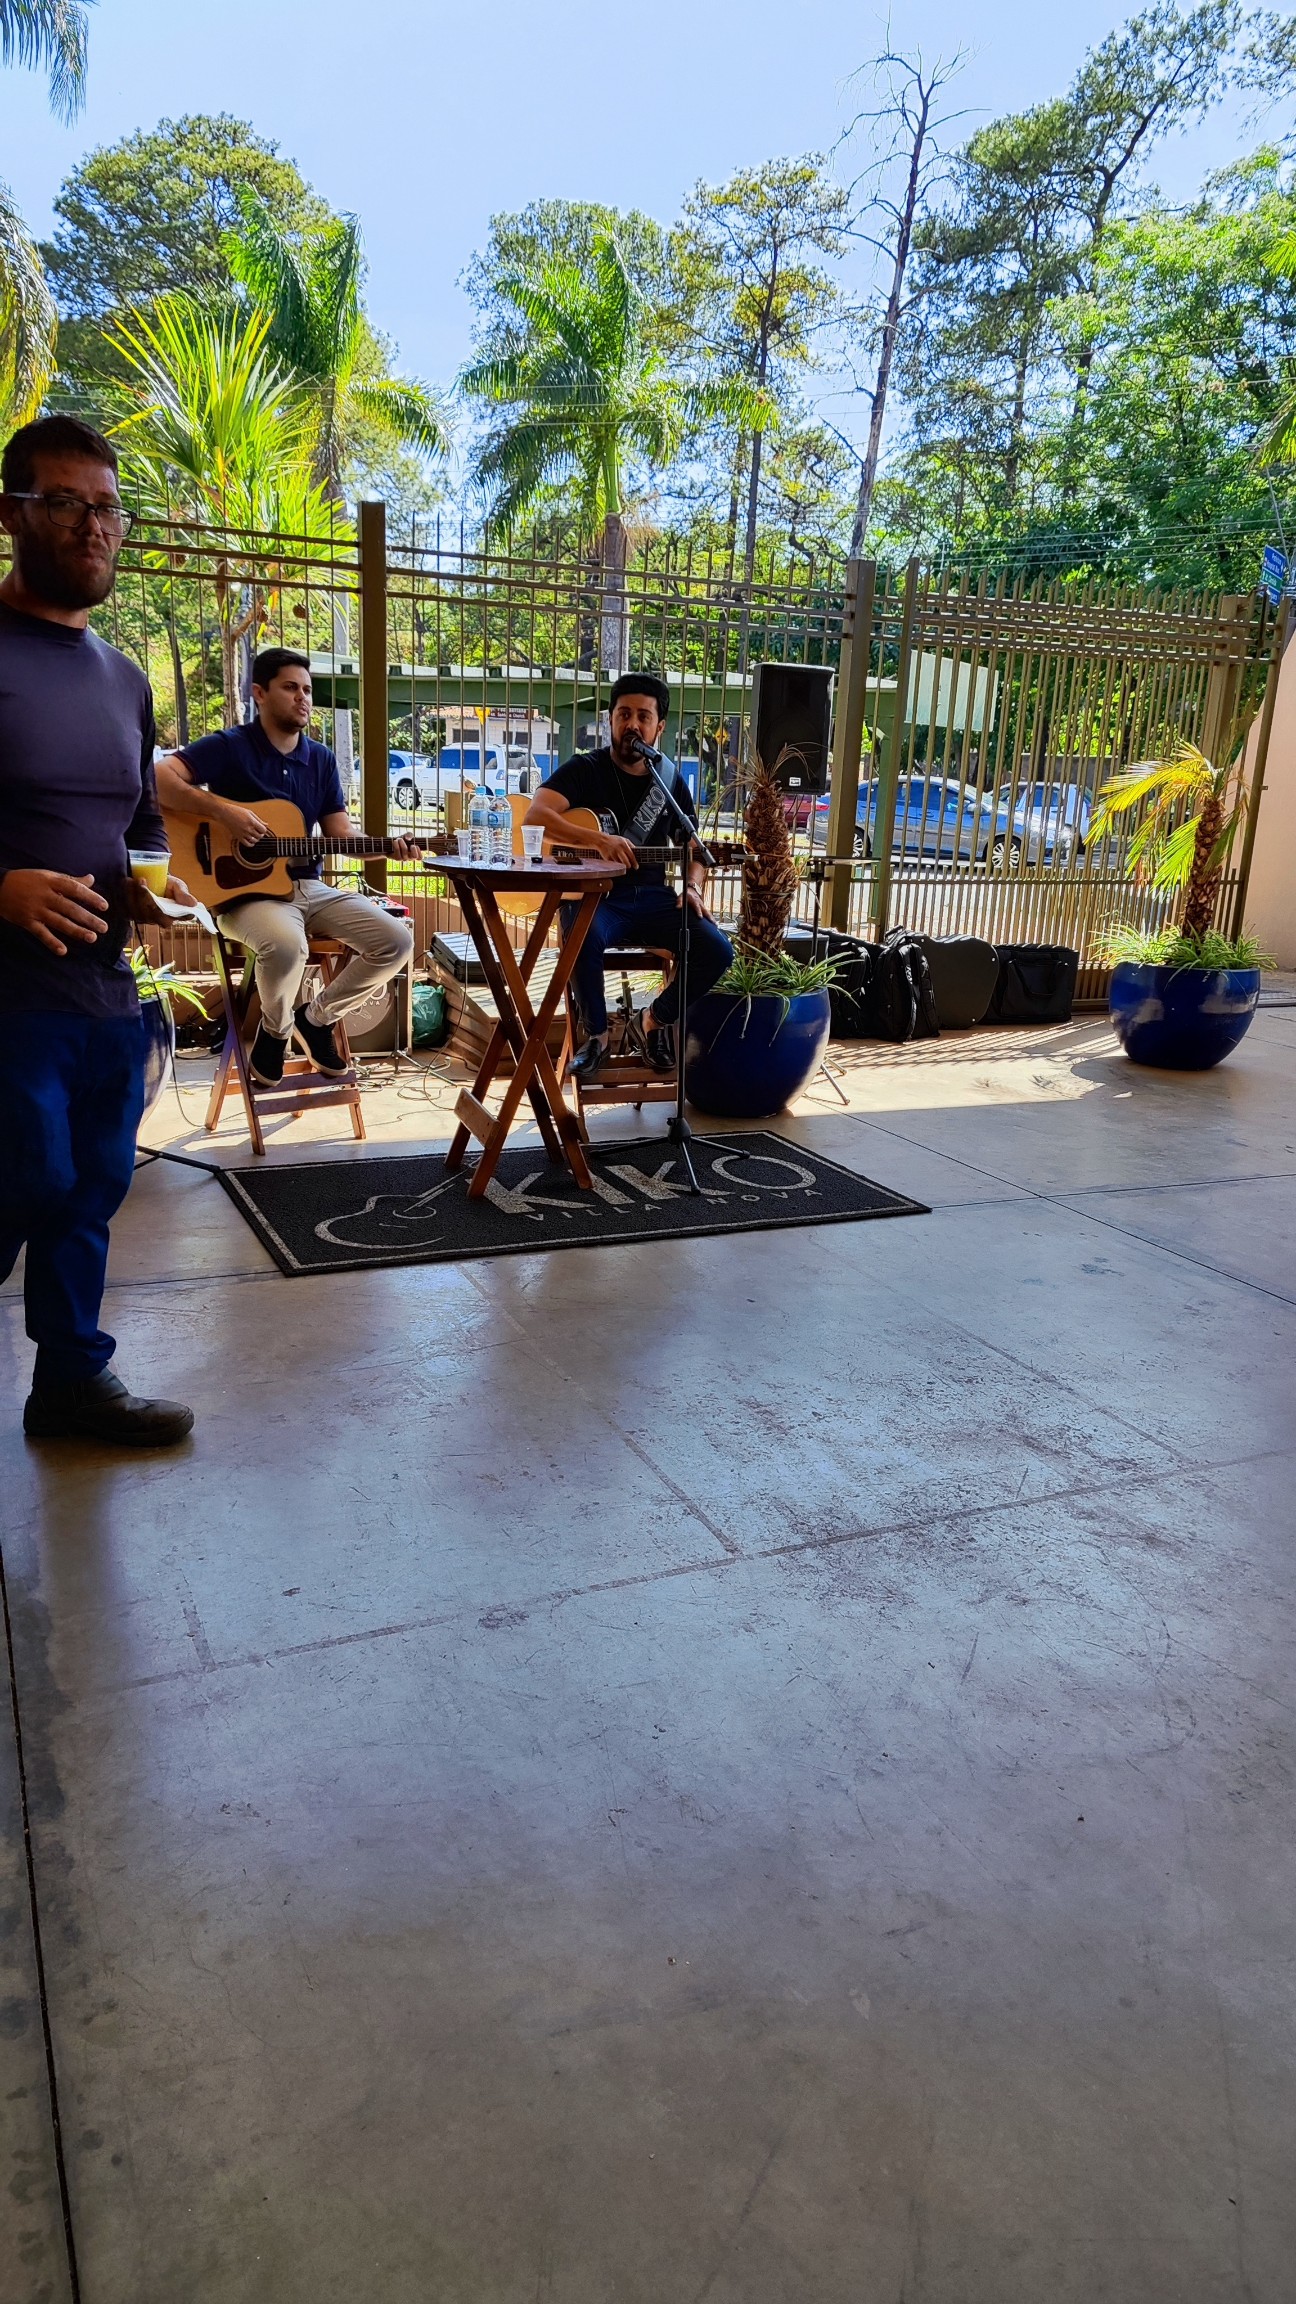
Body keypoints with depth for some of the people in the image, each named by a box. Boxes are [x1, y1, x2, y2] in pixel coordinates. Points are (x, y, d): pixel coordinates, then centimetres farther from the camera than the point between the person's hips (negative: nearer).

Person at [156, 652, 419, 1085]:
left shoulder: (322, 759, 12)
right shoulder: (229, 748, -6)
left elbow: (341, 835, 10)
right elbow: (158, 778, -19)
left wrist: (388, 847, -8)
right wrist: (222, 809, -27)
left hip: (310, 887, 6)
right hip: (246, 889, -6)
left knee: (397, 940, -11)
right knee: (287, 944, -39)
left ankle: (317, 1016, 9)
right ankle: (275, 1030, -4)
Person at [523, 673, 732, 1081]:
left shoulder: (671, 782, 10)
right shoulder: (585, 769, -3)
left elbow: (693, 851, 14)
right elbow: (535, 814, -20)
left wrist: (693, 887, -9)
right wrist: (597, 839, -33)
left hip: (651, 897, 4)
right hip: (595, 894, -4)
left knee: (717, 950, -19)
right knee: (584, 939, -39)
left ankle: (659, 1019, 9)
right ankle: (596, 1033, -12)